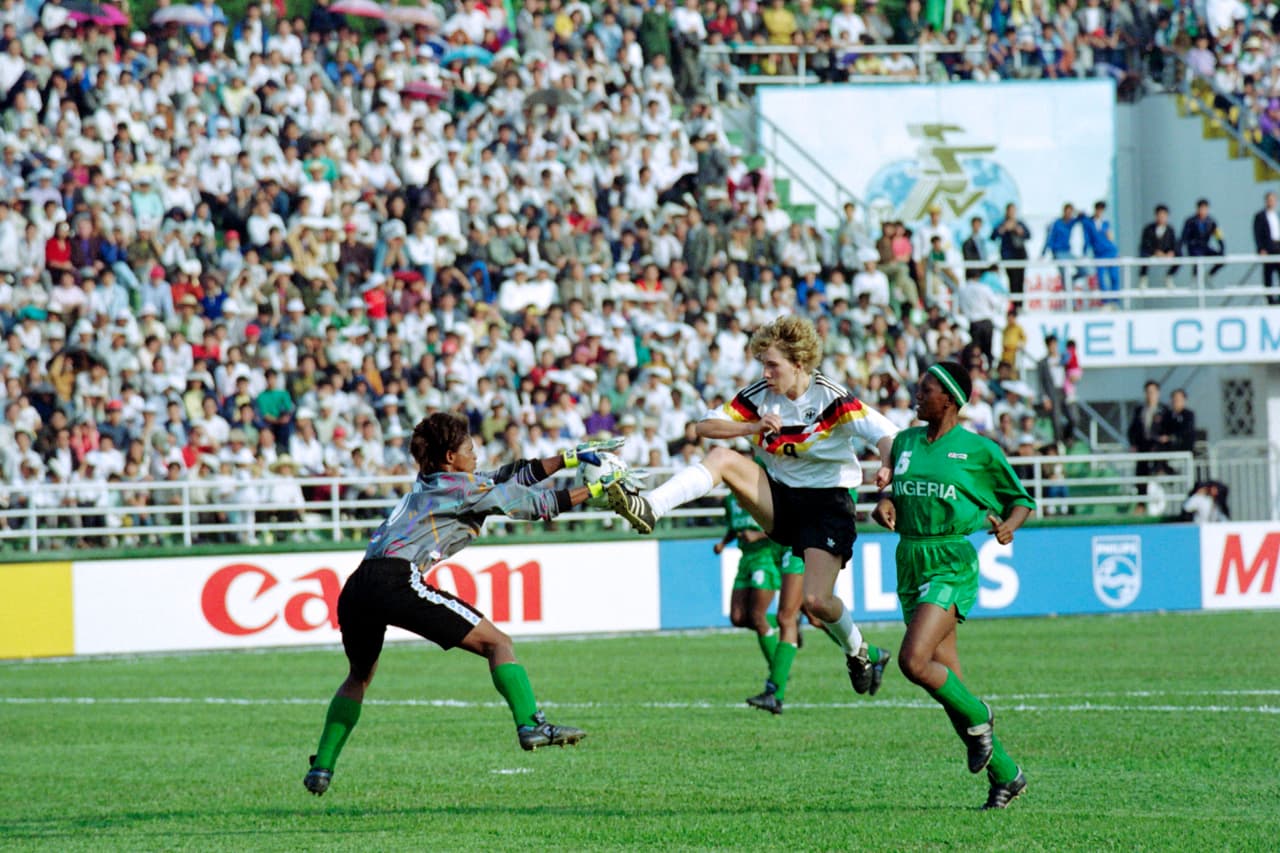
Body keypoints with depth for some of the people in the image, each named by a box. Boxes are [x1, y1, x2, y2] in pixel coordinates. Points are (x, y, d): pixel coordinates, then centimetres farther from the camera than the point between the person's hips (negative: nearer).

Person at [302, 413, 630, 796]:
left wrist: (571, 457, 33)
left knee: (360, 675, 29)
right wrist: (595, 488, 19)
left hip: (357, 587, 8)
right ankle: (530, 725, -15)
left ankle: (321, 768, 22)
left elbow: (512, 477, 33)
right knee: (497, 643, -1)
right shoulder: (463, 488, 7)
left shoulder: (429, 484, 30)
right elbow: (534, 503, 10)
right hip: (397, 580, -8)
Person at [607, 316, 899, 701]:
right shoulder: (759, 396, -2)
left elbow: (886, 434, -23)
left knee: (816, 601, -17)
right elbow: (705, 426, -4)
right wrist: (754, 427, -20)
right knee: (722, 457, -21)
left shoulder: (831, 399, -16)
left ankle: (859, 652, 14)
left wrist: (887, 469, -45)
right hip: (777, 497, 4)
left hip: (826, 503, -4)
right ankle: (648, 509, -35)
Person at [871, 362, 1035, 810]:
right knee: (948, 680, 4)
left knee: (914, 660, -24)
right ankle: (1005, 774, 15)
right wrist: (886, 503, 4)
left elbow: (1021, 500, 6)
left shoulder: (980, 451, -3)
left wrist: (1007, 525, -13)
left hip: (952, 565, -6)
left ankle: (978, 718, 2)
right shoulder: (905, 442, 12)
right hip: (910, 563, 6)